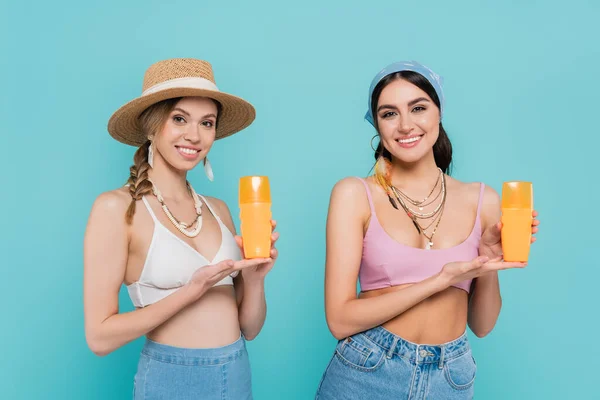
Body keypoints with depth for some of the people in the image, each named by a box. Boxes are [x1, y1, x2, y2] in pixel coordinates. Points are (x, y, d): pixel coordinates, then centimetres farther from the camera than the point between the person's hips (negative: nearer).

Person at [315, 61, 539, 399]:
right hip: (367, 372, -2)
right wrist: (442, 280, -19)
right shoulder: (355, 194, -10)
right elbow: (340, 320, -14)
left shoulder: (482, 200, -2)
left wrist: (489, 261, -13)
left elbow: (481, 325, 5)